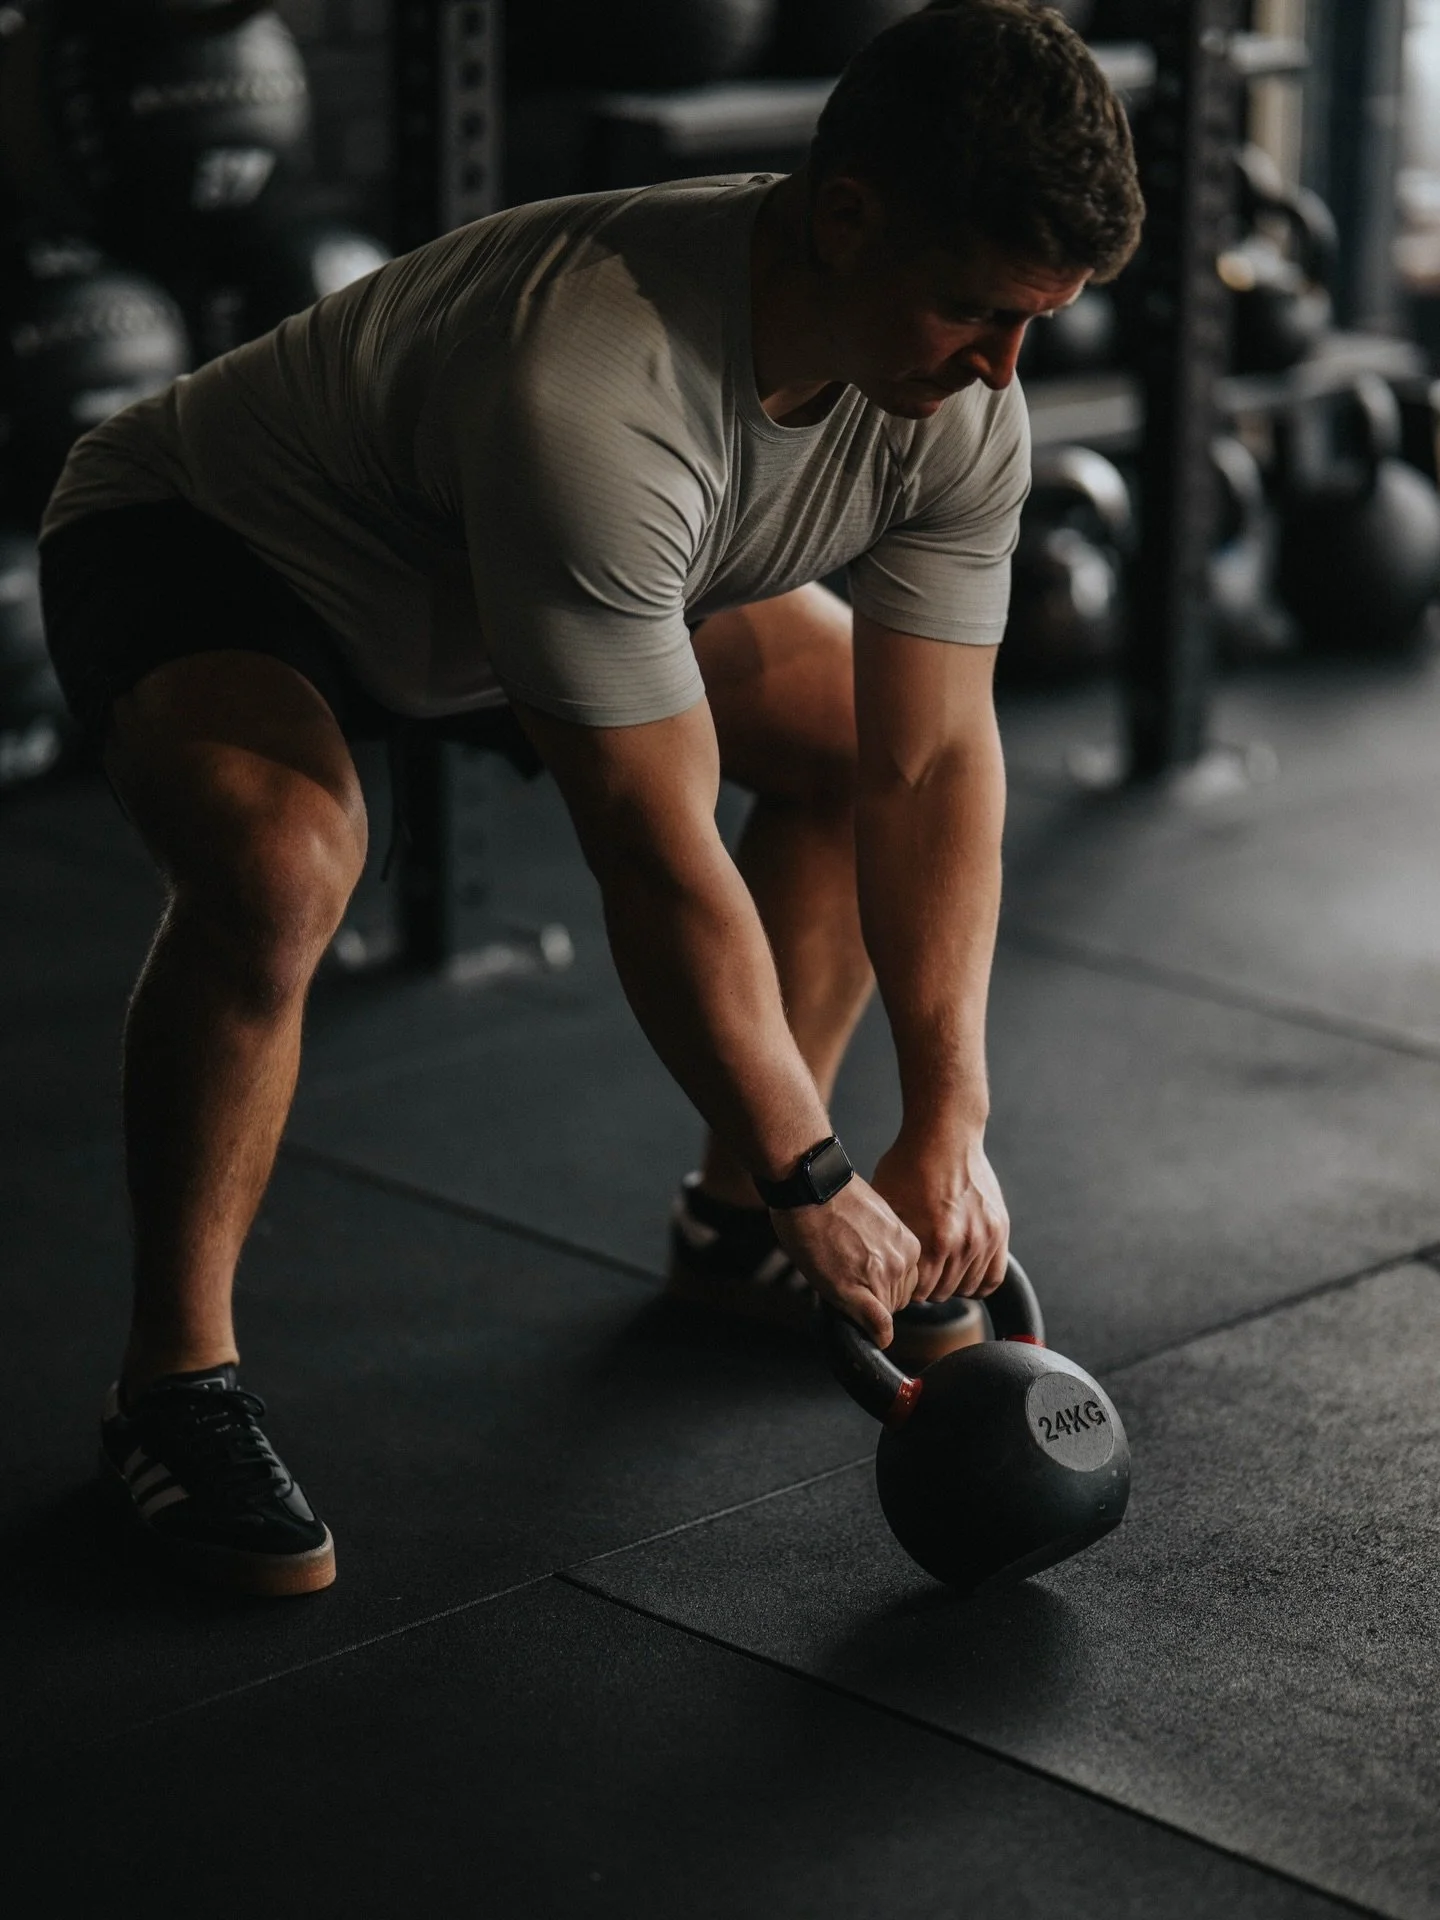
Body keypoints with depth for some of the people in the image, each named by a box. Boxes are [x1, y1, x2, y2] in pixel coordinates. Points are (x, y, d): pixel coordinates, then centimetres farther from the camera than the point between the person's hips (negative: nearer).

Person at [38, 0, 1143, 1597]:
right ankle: (174, 1381, -17)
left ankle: (733, 1223, 18)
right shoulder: (591, 397, -43)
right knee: (281, 864, -37)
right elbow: (659, 858, -38)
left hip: (489, 580, 8)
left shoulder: (957, 412, -19)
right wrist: (821, 1181, -30)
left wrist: (947, 1126, -19)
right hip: (204, 550, -8)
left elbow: (933, 763, -14)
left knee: (861, 736, 5)